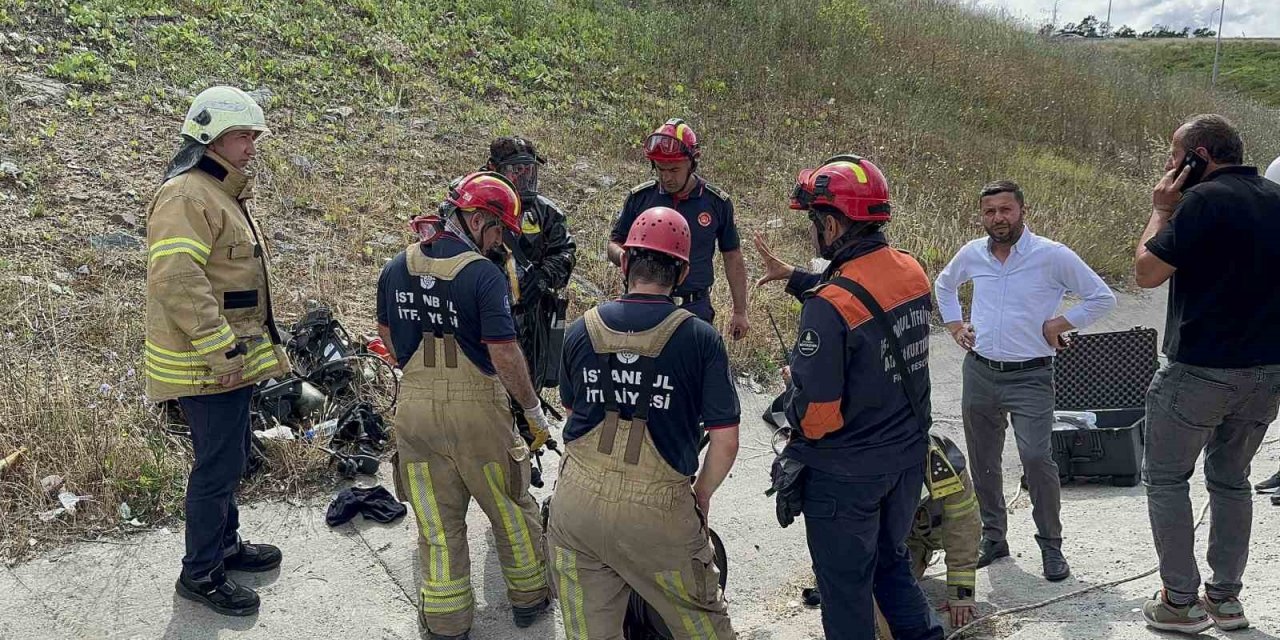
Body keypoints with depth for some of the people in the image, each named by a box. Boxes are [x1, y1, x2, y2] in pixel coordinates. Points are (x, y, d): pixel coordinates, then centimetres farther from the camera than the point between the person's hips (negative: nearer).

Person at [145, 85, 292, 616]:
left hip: (232, 358, 10)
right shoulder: (186, 197, -18)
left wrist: (261, 344, 25)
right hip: (208, 365, -10)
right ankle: (201, 573, 14)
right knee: (219, 466, -1)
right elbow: (177, 280, -28)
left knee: (226, 458, 21)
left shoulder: (225, 195, 16)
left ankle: (226, 544, 38)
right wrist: (220, 350, -27)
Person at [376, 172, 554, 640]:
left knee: (438, 523, 14)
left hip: (415, 409, 5)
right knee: (511, 509, 16)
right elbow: (504, 355, -19)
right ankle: (528, 598, 33)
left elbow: (386, 332, 16)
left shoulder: (397, 267, 3)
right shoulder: (484, 274, -16)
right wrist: (534, 411, -7)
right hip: (476, 410, -4)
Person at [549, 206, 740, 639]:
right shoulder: (700, 339, -8)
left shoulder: (581, 331, 1)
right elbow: (725, 439, -7)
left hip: (576, 502, 3)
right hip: (656, 509, -3)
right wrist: (702, 494, 9)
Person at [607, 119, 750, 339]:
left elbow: (733, 257, 9)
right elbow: (614, 244, 11)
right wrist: (623, 257, -14)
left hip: (695, 310, 0)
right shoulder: (640, 197, 2)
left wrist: (740, 311, 9)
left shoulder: (717, 202, 1)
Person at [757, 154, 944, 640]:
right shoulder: (912, 272, -5)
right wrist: (793, 277, 22)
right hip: (908, 457, 7)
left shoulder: (828, 307, -28)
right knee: (892, 562, 27)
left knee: (845, 587, 12)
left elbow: (815, 415, -26)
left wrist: (793, 391, -4)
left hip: (845, 475, -7)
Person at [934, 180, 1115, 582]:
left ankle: (1050, 545, 5)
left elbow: (1102, 297, -3)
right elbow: (944, 285, 25)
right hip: (979, 373, 5)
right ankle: (993, 537, 27)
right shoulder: (971, 254, 3)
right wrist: (955, 326, 13)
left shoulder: (1052, 256, -9)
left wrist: (1058, 325, -8)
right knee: (983, 462, 11)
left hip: (1030, 377, -4)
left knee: (1037, 458, -14)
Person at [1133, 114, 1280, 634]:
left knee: (1165, 478, 7)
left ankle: (1180, 602, 10)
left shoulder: (1204, 199, -16)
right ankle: (1226, 598, 24)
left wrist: (1162, 210, -4)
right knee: (1231, 479, 19)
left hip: (1201, 370, -7)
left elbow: (1147, 271, -13)